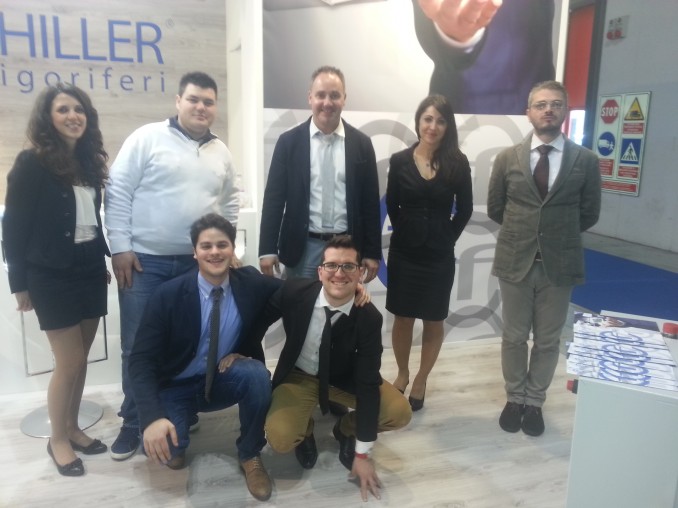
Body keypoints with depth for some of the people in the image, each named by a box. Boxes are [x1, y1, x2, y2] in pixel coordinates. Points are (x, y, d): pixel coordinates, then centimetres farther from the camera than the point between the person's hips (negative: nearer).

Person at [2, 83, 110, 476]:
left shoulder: (90, 161, 8)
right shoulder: (32, 164, -9)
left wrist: (104, 260, 13)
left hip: (90, 270, 6)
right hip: (52, 276, -5)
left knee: (81, 359, 12)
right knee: (69, 362, -1)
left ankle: (73, 428, 28)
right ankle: (58, 439, 19)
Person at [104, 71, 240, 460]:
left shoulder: (221, 152, 9)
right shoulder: (147, 138, -5)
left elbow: (230, 203, 16)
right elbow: (118, 193, -6)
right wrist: (121, 247, -10)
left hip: (199, 263, 4)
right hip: (144, 261, -3)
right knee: (138, 346, 4)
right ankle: (134, 422, 22)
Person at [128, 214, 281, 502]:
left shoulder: (253, 284, -12)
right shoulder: (168, 294, -18)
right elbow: (141, 360, -20)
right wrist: (153, 417, -35)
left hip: (225, 381, 2)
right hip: (177, 387, -1)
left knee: (257, 374, -30)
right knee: (160, 445, -27)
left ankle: (249, 455, -4)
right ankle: (177, 443, 14)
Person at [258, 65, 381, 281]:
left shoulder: (361, 144, 3)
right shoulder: (289, 141, 0)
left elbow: (370, 202, 4)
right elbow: (274, 198, 0)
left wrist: (372, 253, 2)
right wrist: (268, 249, -5)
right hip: (303, 248, -1)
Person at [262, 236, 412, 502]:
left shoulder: (369, 318, -25)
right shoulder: (294, 291, -25)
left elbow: (368, 384, -22)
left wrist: (362, 453, -19)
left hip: (344, 378, 1)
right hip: (298, 376, 0)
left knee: (400, 413, -19)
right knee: (279, 439, -26)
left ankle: (346, 428, 12)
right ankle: (305, 430, 12)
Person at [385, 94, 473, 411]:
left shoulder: (457, 163, -5)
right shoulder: (400, 160, -4)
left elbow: (464, 209, 2)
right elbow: (392, 206, 5)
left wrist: (447, 239, 1)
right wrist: (407, 233, 5)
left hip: (439, 255, 0)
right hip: (404, 251, 1)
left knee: (433, 321, 11)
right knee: (402, 318, 12)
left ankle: (421, 380, 30)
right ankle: (402, 373, 34)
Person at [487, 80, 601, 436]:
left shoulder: (586, 160, -2)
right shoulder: (507, 158, 0)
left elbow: (589, 214, 5)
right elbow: (495, 209, 7)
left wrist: (559, 236, 7)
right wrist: (523, 232, 7)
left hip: (559, 264, 0)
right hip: (515, 261, 1)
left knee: (547, 341, 11)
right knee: (514, 337, 11)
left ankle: (534, 403, 30)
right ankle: (514, 399, 30)